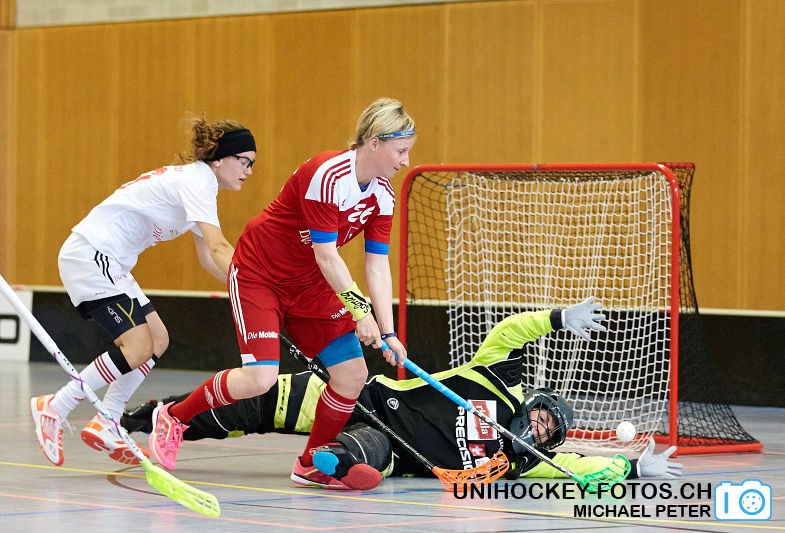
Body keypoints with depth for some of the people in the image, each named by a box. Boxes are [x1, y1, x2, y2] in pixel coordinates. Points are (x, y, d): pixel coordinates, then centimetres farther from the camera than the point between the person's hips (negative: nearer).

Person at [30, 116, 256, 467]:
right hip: (90, 256, -10)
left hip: (107, 263, 10)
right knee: (138, 347, -14)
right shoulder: (195, 181, -16)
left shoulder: (199, 182, 14)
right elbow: (219, 248, -28)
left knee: (157, 339, 6)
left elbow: (209, 259, 16)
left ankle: (105, 425, 10)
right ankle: (53, 409, -6)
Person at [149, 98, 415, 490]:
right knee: (259, 379, -19)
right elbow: (326, 255, -26)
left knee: (353, 373, -3)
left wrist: (387, 332, -12)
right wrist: (359, 309, -27)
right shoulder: (326, 176, -27)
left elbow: (377, 265, -4)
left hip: (307, 284, 8)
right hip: (258, 275, -8)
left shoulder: (382, 195, -3)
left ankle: (312, 465, 16)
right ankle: (174, 417, 5)